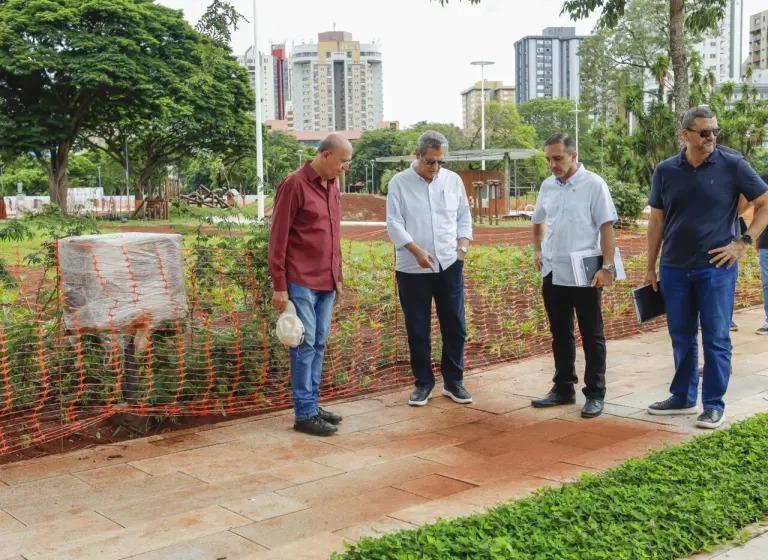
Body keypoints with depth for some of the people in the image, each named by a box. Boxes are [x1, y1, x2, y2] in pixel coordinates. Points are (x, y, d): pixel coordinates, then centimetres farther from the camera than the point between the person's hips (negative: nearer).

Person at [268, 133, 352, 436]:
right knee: (305, 346, -3)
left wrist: (338, 276, 19)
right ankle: (305, 414, 5)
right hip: (301, 283, -7)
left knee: (319, 345, 12)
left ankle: (313, 404, 21)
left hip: (326, 283, 7)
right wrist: (279, 286, -13)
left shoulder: (333, 187, 12)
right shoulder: (294, 184, -11)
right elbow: (278, 238, -12)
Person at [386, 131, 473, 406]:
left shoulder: (453, 180, 6)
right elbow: (394, 223, -8)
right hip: (412, 269, -2)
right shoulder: (399, 183, -3)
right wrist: (417, 251, -20)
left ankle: (453, 381, 20)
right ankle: (423, 383, 18)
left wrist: (462, 247, -1)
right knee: (418, 330, 5)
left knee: (455, 326, 6)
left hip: (449, 266, 2)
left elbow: (464, 217, 13)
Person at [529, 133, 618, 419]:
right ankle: (563, 388, 26)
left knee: (592, 336, 4)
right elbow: (538, 221, 24)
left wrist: (607, 266, -17)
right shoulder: (547, 186, 8)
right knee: (560, 334, 14)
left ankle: (595, 394, 11)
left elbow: (606, 227, -12)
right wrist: (537, 250, 12)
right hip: (553, 274, 6)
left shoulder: (593, 184, -9)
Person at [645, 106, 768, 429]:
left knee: (716, 337, 0)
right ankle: (682, 398, 26)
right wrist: (650, 268, 9)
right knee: (681, 337, 13)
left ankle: (714, 405, 10)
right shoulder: (666, 171, 4)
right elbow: (656, 221, 9)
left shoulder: (733, 166, -5)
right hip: (674, 269, 3)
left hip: (716, 268, -3)